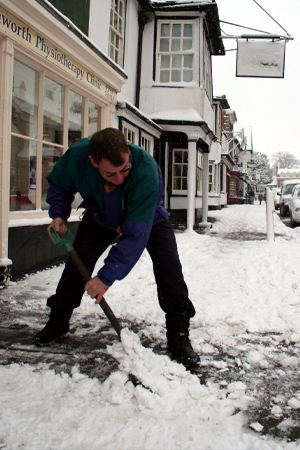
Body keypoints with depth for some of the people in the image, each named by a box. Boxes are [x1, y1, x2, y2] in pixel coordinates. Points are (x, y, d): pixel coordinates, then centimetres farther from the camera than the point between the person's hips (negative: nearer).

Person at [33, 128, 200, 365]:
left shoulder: (146, 171, -44)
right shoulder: (76, 156, -32)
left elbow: (136, 233, -43)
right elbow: (59, 184, -5)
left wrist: (107, 276, -43)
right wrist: (59, 214, -22)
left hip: (149, 218, -3)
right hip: (100, 217, 3)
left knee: (169, 268, -18)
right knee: (76, 264, -2)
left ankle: (179, 335, -5)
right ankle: (58, 322, 20)